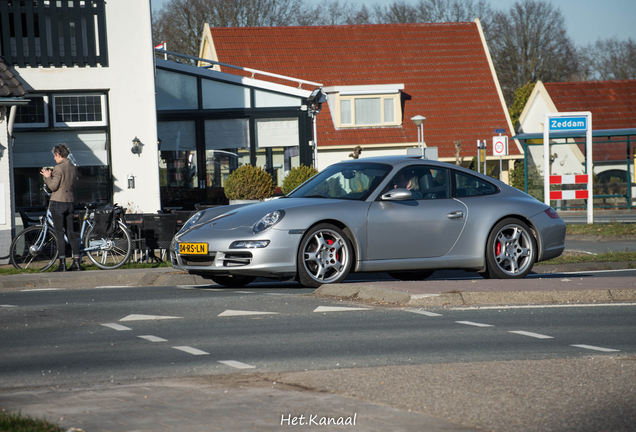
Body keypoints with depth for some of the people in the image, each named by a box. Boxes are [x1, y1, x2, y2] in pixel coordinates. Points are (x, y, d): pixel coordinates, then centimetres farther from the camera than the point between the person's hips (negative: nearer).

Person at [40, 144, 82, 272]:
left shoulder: (58, 168, -13)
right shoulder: (73, 168, 10)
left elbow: (53, 187, -16)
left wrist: (47, 177, 1)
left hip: (58, 203, -7)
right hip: (70, 203, 7)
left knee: (59, 234, -4)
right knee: (71, 233, 9)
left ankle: (62, 264, -5)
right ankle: (76, 262, 8)